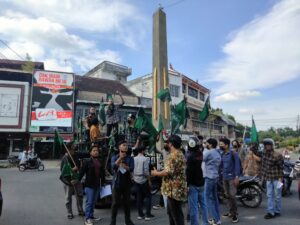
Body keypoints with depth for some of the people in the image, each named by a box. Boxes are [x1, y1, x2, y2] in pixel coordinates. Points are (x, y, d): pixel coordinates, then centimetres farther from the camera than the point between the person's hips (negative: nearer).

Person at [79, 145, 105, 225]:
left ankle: (91, 216, 27)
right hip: (89, 185, -6)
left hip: (97, 185, 6)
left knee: (93, 202, 15)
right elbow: (82, 172, -9)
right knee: (89, 202, -3)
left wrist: (103, 182, 14)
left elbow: (102, 173, 13)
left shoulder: (100, 162, 8)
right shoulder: (87, 161, -7)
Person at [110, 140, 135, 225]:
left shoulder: (130, 158, 4)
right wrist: (120, 158, -23)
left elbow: (131, 169, -10)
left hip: (126, 183, 1)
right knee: (115, 202, 2)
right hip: (117, 182, -1)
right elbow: (113, 166, -16)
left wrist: (122, 165, -16)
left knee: (127, 202, 8)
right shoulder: (115, 157, 3)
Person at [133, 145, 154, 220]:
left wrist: (134, 178, 16)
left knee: (139, 197, 11)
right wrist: (149, 180, -8)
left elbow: (132, 170, 5)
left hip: (136, 180, 5)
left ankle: (140, 214, 18)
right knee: (148, 196, 7)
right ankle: (148, 215, 7)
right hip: (144, 180, -5)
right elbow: (146, 171, -17)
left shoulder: (134, 159, 3)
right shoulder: (145, 159, -14)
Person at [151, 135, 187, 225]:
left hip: (174, 190, -10)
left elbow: (168, 172, -26)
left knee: (176, 214, 0)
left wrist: (156, 173, -10)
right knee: (171, 212, 23)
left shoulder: (173, 155, -19)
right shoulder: (180, 154, 14)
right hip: (178, 189, 10)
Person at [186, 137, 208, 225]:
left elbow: (188, 170, -20)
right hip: (201, 182, 7)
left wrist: (186, 183, -15)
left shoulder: (189, 155, -16)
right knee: (203, 204, 16)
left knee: (193, 207, -1)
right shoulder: (201, 154, 4)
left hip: (192, 184, -7)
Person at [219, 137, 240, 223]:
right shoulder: (222, 154, 10)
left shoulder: (233, 153, -10)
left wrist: (237, 177, -18)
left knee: (232, 196, -9)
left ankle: (235, 214, 2)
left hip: (232, 177, -7)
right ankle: (231, 212, 24)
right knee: (228, 195, 12)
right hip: (224, 177, 7)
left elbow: (237, 165, -14)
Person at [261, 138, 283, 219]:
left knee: (277, 196, 8)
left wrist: (280, 178, -13)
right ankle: (270, 212, 17)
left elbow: (281, 167, -12)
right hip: (268, 178, 6)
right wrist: (263, 175, 11)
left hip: (276, 178, -6)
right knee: (269, 195, 9)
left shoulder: (277, 156, -17)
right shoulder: (264, 154, 2)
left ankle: (277, 212, 23)